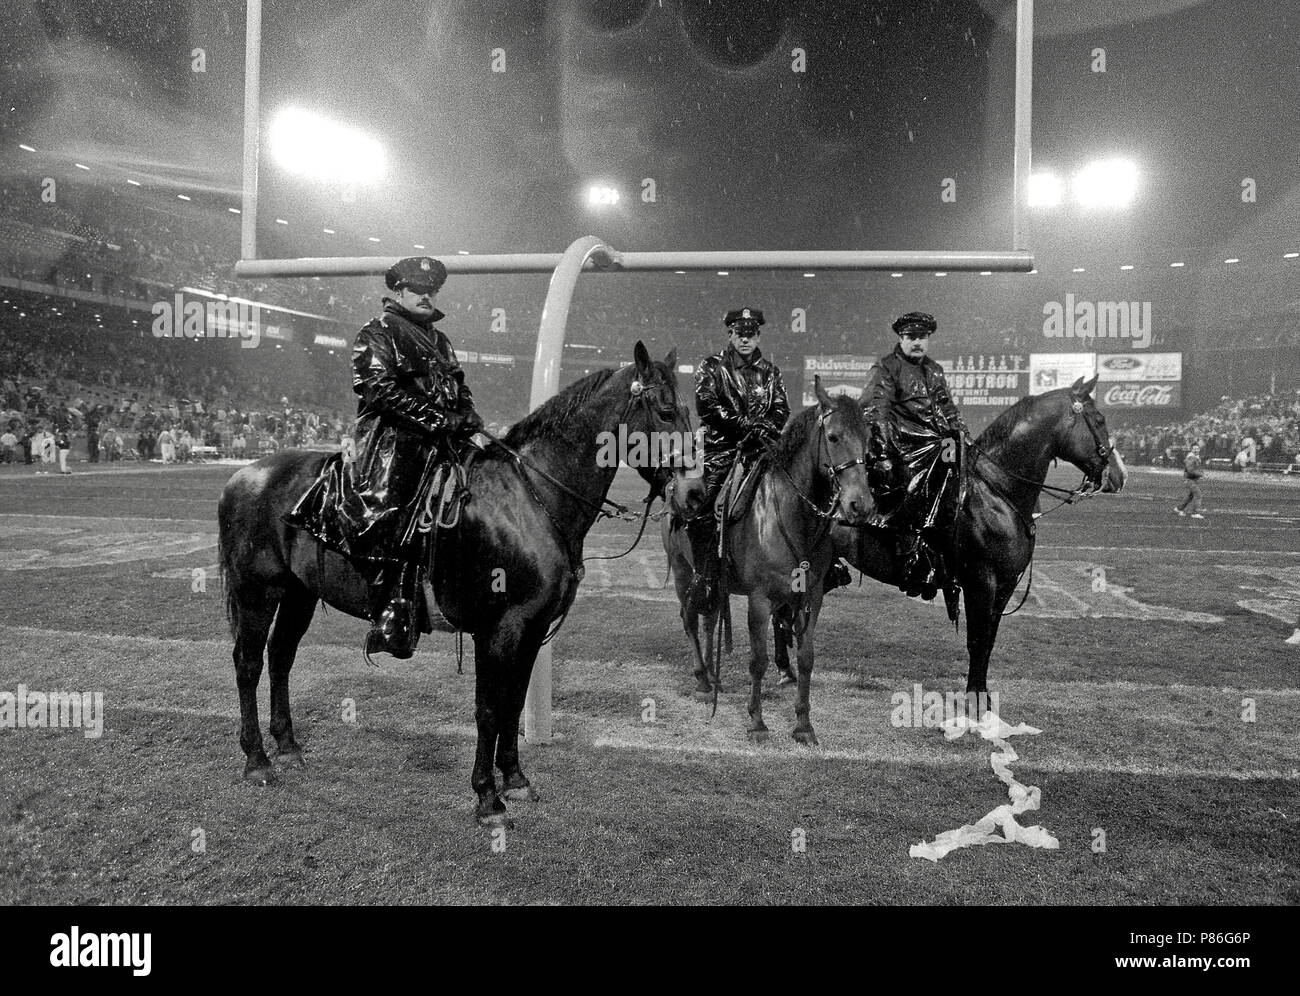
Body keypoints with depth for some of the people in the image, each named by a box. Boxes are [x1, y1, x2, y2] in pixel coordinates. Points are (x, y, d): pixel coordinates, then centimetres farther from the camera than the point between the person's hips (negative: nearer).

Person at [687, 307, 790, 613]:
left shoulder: (770, 371, 18)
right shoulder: (711, 368, 7)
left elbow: (781, 412, 10)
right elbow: (707, 407, -8)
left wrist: (765, 428, -13)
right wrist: (748, 425, -15)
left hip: (762, 449, 3)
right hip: (720, 450, -3)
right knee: (706, 509, -18)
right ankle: (704, 580, -13)